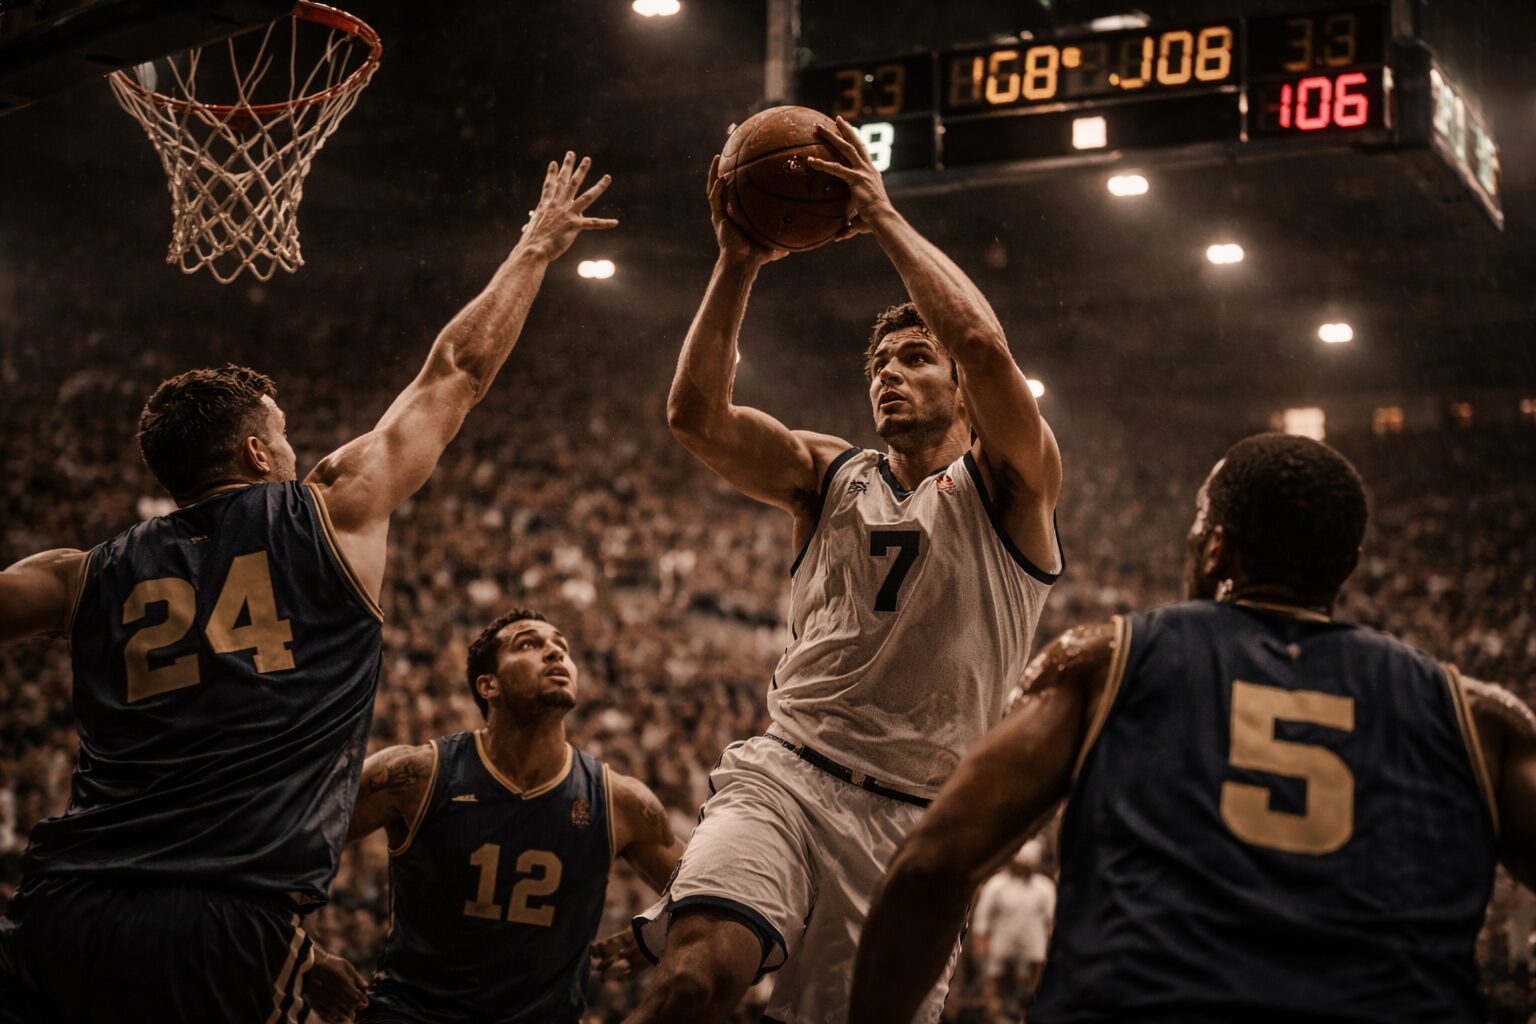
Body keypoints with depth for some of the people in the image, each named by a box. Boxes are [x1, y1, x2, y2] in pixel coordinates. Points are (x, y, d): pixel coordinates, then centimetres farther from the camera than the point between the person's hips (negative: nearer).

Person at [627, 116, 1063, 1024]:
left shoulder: (1007, 484, 7)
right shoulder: (829, 475, 18)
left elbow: (984, 345, -13)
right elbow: (696, 415, 3)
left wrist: (887, 219, -7)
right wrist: (738, 265, -4)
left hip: (917, 816, -1)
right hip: (789, 776, 1)